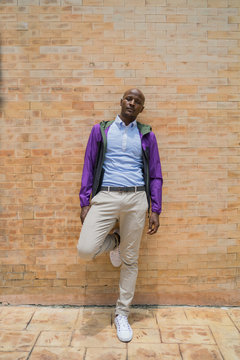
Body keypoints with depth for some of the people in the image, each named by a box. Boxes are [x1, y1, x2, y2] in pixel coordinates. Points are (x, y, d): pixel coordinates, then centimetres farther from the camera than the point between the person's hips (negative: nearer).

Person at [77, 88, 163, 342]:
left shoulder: (147, 135, 10)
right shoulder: (100, 130, 10)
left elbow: (155, 175, 10)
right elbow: (89, 168, 8)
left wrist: (155, 211, 3)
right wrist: (84, 203, 1)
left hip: (135, 199, 1)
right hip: (105, 197, 0)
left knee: (130, 260, 6)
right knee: (85, 249, -15)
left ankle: (122, 315, 25)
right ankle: (113, 241, 21)